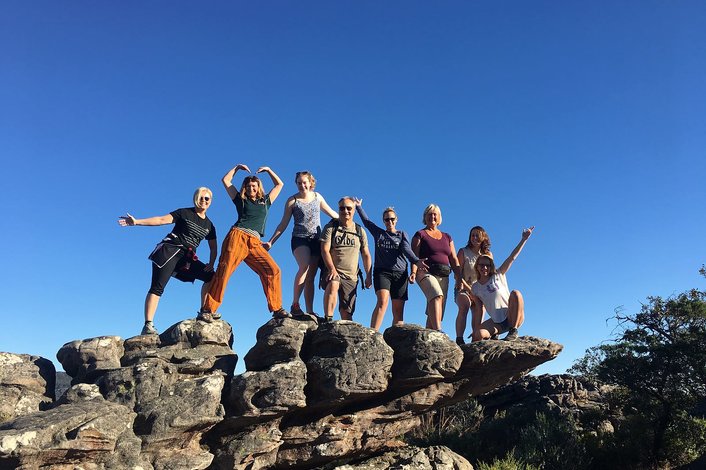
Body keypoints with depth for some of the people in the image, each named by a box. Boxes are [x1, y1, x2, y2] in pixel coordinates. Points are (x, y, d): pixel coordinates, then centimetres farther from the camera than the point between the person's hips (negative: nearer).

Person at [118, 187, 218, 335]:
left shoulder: (209, 226, 15)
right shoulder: (185, 213, 2)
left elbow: (214, 247, 15)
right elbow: (162, 219, -5)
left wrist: (211, 263, -2)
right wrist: (137, 221, -15)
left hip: (187, 258, 5)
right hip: (169, 251, -5)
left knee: (211, 276, -9)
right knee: (157, 287, -14)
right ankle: (148, 325, -19)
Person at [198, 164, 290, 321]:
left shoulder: (265, 201, 27)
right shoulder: (241, 200, 22)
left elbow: (279, 184, 38)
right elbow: (225, 180, 30)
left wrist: (268, 170, 35)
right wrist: (237, 167, 32)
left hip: (255, 243, 2)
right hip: (237, 236, -2)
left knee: (273, 270, -15)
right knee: (223, 271, -16)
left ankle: (277, 309, -12)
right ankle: (207, 310, -17)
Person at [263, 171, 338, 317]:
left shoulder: (317, 197, 11)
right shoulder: (292, 201, 2)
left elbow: (331, 213, 24)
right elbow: (283, 224, 4)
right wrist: (271, 242, 0)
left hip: (316, 239, 3)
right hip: (300, 239, -3)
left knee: (310, 277, 1)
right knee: (304, 267, -28)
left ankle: (310, 312, 2)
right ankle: (295, 305, -19)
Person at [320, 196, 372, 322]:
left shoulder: (360, 231, 13)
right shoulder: (330, 227, 2)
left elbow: (366, 255, 13)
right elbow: (325, 250, -8)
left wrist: (368, 276, 3)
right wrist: (332, 269, -23)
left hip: (351, 276, 3)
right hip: (332, 271, -3)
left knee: (346, 312, -3)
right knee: (333, 285, -36)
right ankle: (327, 320, -36)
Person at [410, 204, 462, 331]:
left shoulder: (447, 237, 23)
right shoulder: (420, 235, 9)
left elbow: (453, 259, 18)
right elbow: (414, 256, -2)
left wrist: (459, 277, 5)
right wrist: (413, 272, -19)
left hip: (444, 276, 6)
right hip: (426, 273, -5)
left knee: (436, 312, -1)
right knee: (437, 296, -32)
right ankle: (438, 330, -44)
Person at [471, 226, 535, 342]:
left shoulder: (498, 276, 0)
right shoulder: (475, 288, 5)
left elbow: (512, 258, -7)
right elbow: (478, 309, 4)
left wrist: (524, 239, -14)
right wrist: (476, 329, -4)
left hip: (513, 318, -1)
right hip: (497, 323, 1)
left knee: (515, 293, -31)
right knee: (478, 335, -28)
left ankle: (513, 330, -22)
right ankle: (493, 335, 8)